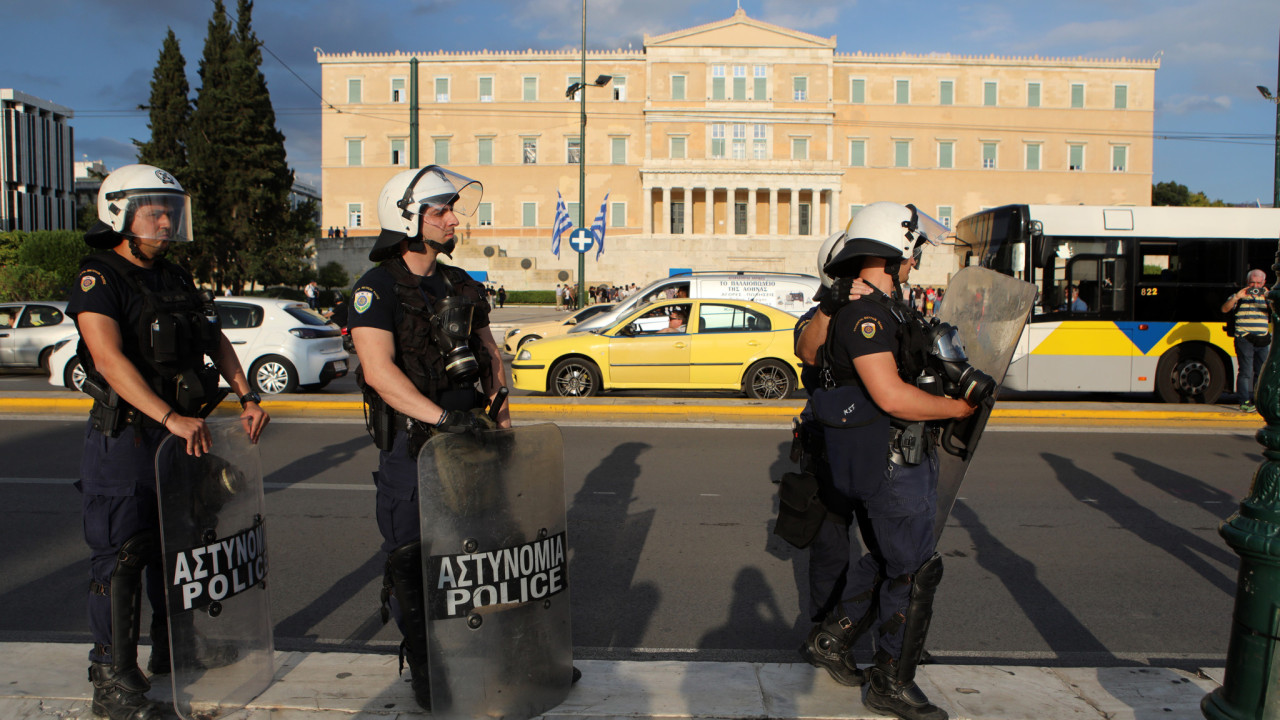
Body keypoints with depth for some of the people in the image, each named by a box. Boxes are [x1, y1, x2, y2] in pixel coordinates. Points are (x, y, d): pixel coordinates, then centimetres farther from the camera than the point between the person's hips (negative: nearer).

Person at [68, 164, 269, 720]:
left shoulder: (177, 281, 14)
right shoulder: (98, 281, -10)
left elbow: (217, 343, 17)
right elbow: (110, 358, -23)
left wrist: (248, 398, 3)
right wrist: (170, 417, -33)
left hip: (185, 435, 7)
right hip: (125, 440, -7)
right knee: (120, 557, -2)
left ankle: (173, 650, 31)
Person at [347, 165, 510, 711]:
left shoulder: (461, 285, 12)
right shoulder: (377, 289, -9)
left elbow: (488, 350, 21)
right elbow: (379, 369, -22)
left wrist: (497, 404, 5)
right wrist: (440, 416, -29)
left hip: (466, 432, 6)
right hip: (410, 441, -6)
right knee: (412, 557, 0)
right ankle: (422, 666, 16)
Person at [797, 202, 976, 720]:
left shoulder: (887, 306, 13)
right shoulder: (863, 312, -21)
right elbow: (891, 395, -28)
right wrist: (955, 407, -14)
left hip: (907, 455, 10)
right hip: (889, 460, -10)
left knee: (888, 557, 22)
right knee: (913, 571, 1)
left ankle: (831, 639, 33)